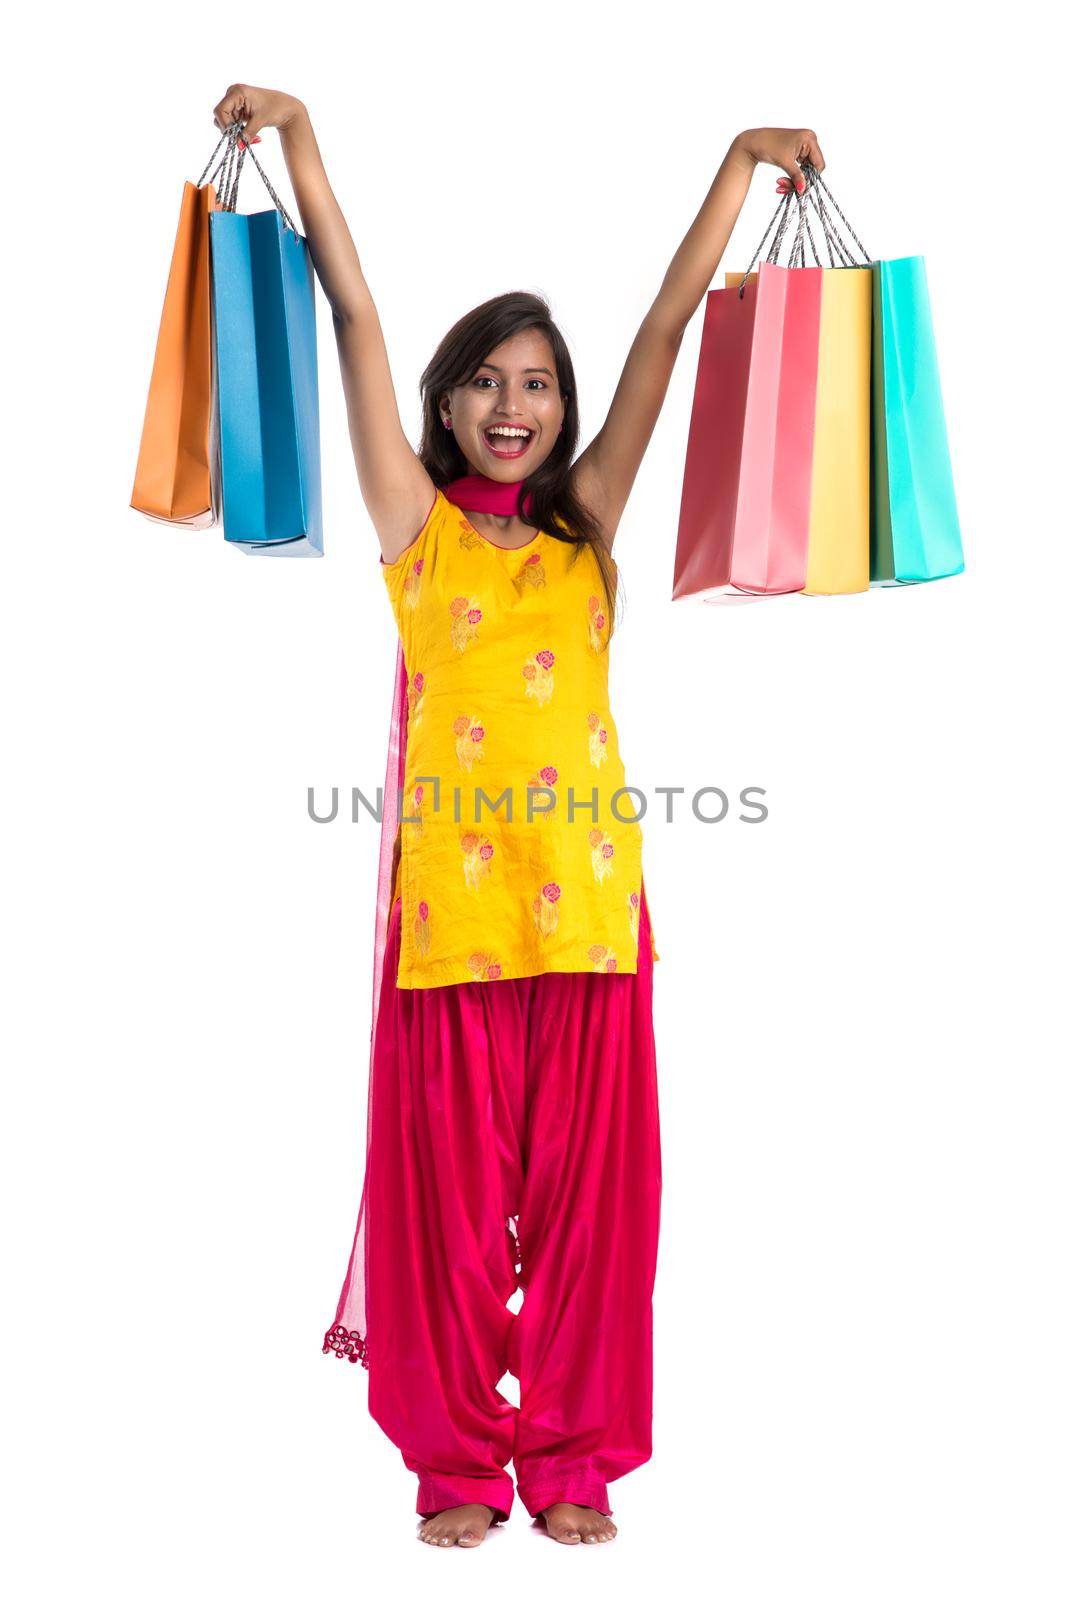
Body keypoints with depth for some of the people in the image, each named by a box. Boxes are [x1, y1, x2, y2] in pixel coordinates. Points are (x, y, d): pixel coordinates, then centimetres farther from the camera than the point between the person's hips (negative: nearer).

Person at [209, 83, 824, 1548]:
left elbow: (669, 323, 8)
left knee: (584, 1184, 7)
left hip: (585, 893, 2)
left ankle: (573, 1458, 21)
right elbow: (355, 315, 2)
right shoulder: (417, 526, 7)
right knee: (449, 1183, 5)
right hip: (450, 891, -1)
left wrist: (743, 162, 8)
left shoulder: (588, 522, 11)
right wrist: (300, 138, -1)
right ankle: (458, 1461, 20)